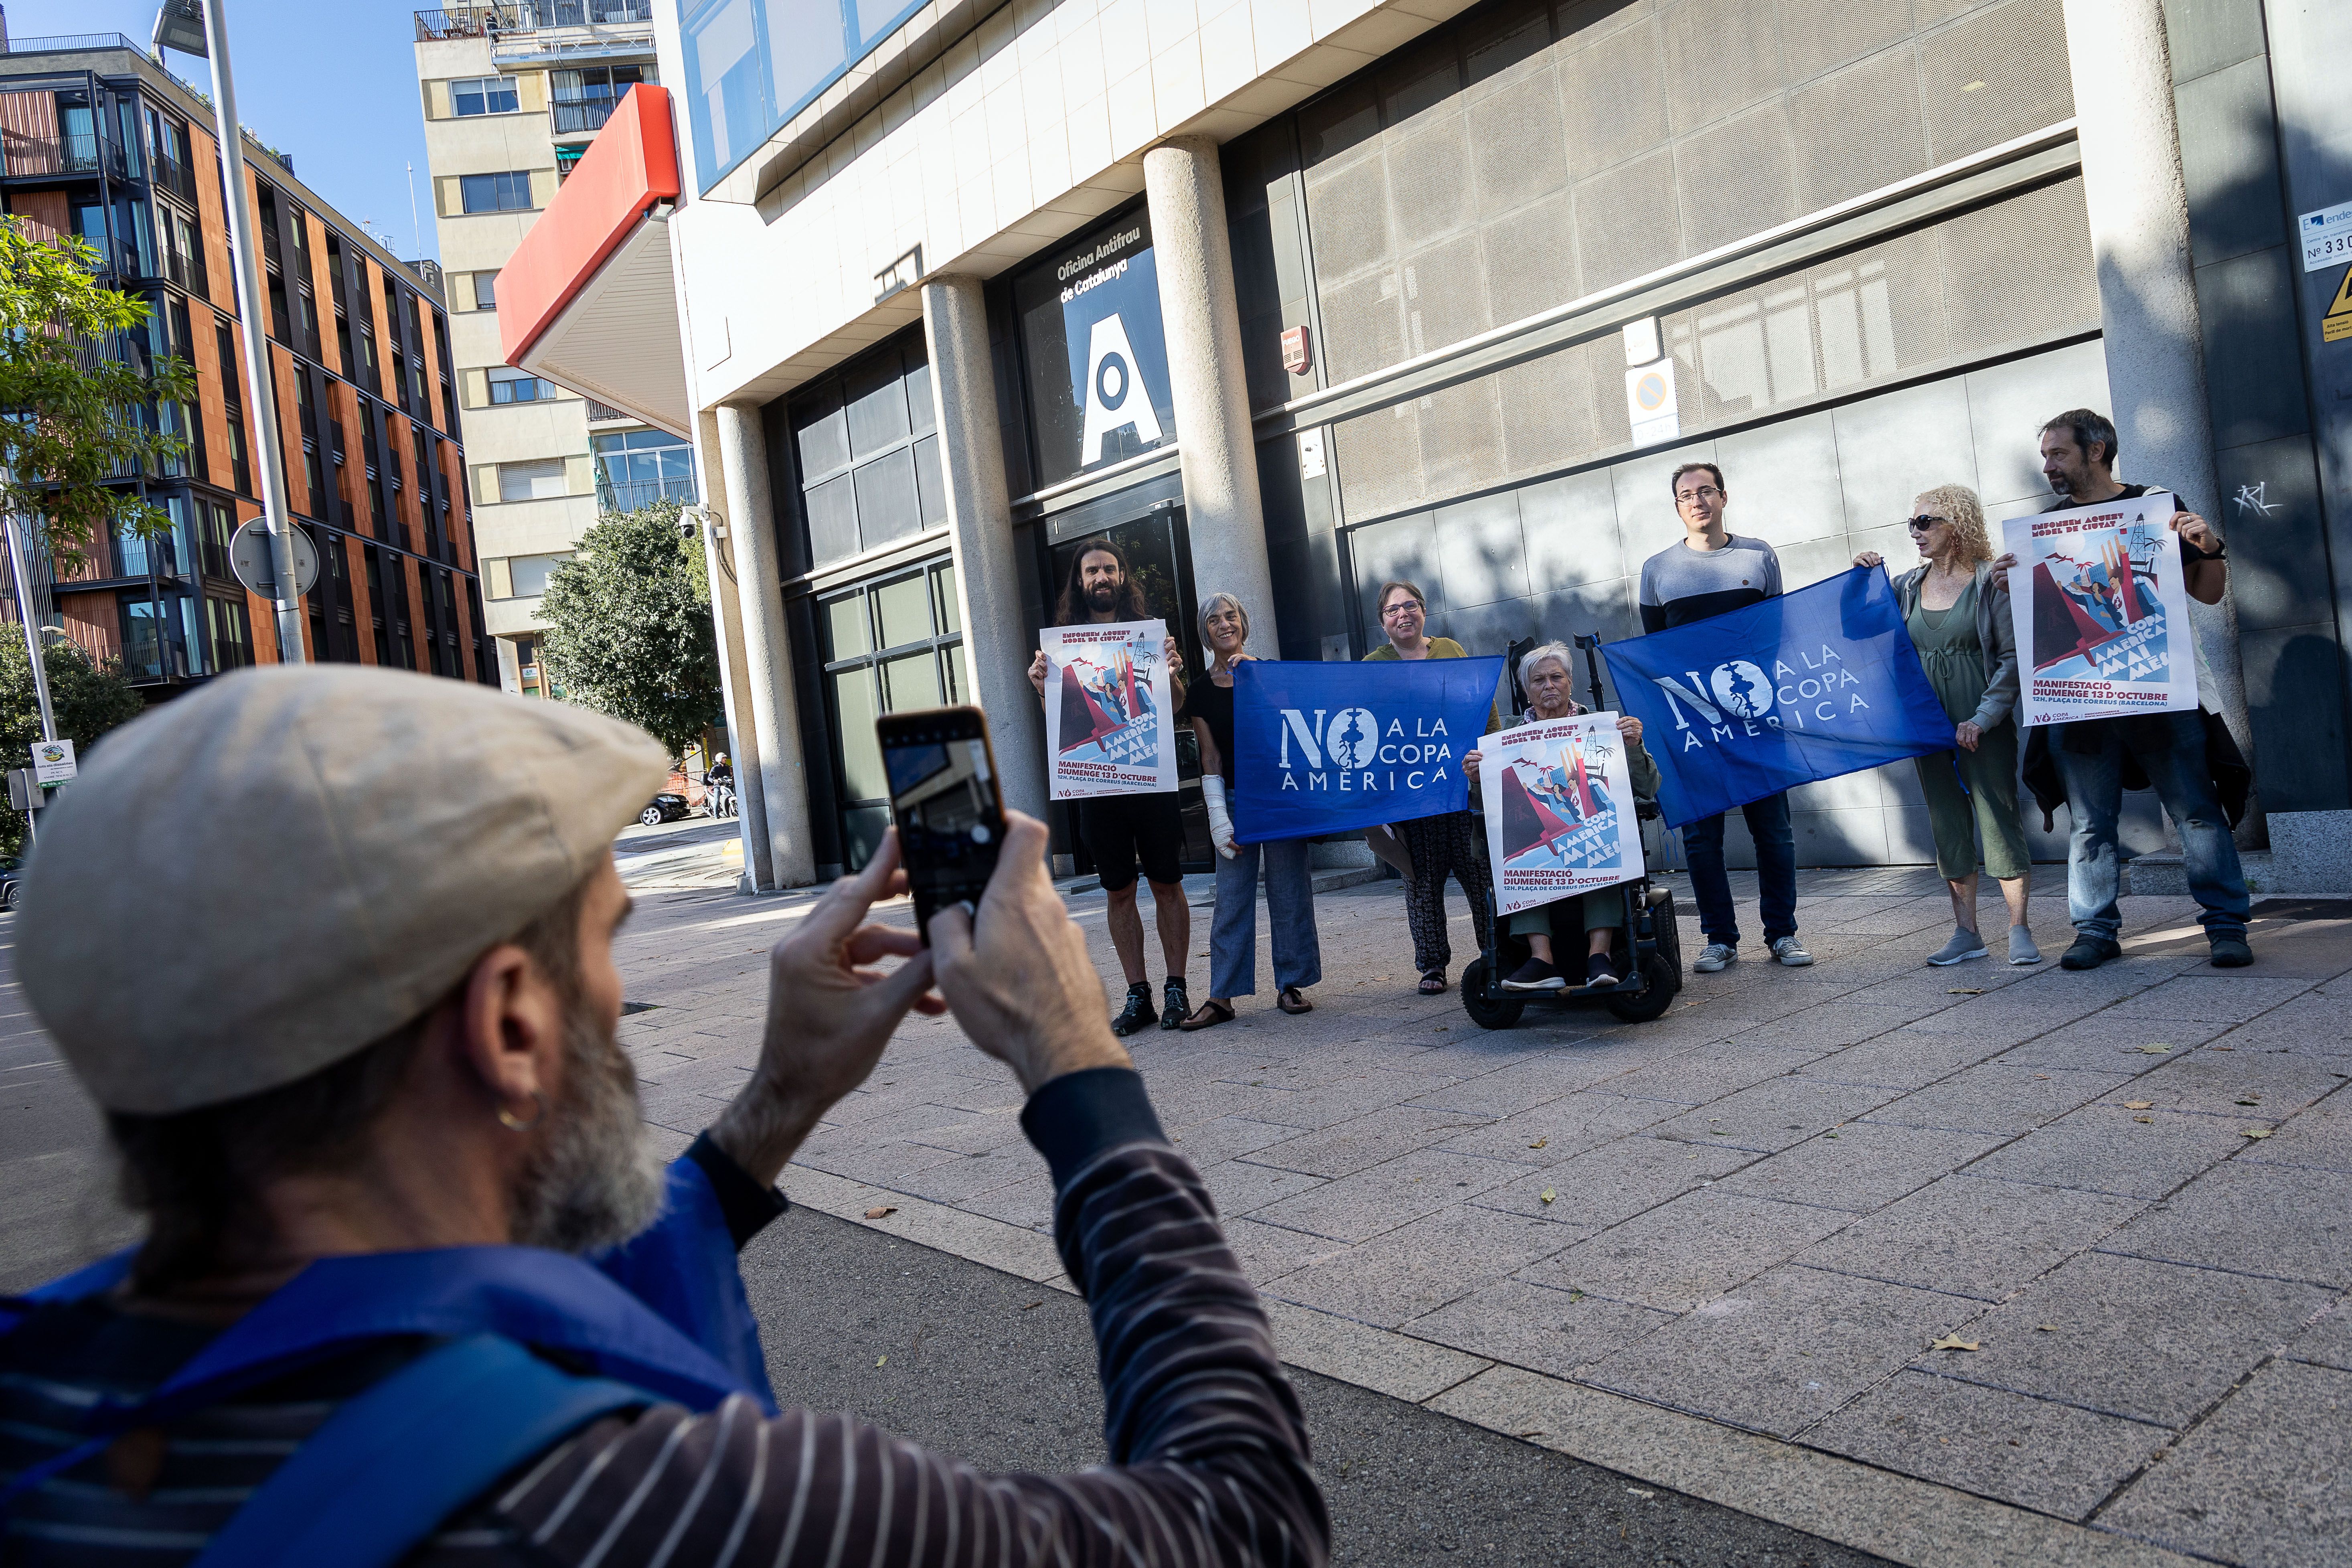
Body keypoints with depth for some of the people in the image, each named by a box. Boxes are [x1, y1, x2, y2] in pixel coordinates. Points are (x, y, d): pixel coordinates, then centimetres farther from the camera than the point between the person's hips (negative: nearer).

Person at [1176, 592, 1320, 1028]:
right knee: (1232, 898, -1)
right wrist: (1218, 819, -6)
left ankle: (1290, 984, 15)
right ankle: (1221, 997, 2)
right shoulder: (1200, 691, 5)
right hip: (1234, 799, 0)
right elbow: (1210, 756, 1)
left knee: (1290, 892, 4)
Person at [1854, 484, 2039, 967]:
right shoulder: (1906, 587, 8)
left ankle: (2020, 931, 6)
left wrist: (1982, 718, -15)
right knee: (1948, 824, 8)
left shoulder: (1991, 582, -4)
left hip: (1983, 723, -5)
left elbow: (2014, 657, -7)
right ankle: (1966, 933, 15)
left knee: (1998, 816, -3)